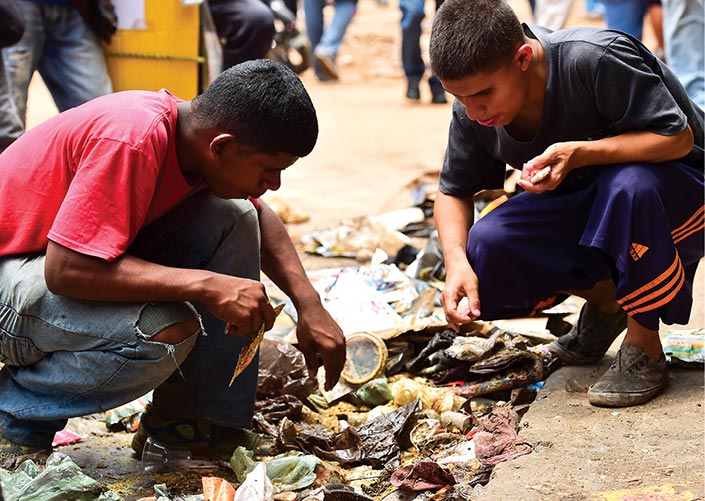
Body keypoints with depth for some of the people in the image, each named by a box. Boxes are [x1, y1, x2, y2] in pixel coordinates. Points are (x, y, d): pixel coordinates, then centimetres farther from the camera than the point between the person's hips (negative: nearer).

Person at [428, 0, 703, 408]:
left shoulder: (595, 60, -31)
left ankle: (644, 351, -19)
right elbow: (454, 191, 1)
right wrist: (457, 262, -19)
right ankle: (603, 299, 7)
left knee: (630, 185, -41)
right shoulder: (473, 111, -12)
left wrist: (578, 154, -40)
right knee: (486, 249, -21)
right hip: (581, 205, 5)